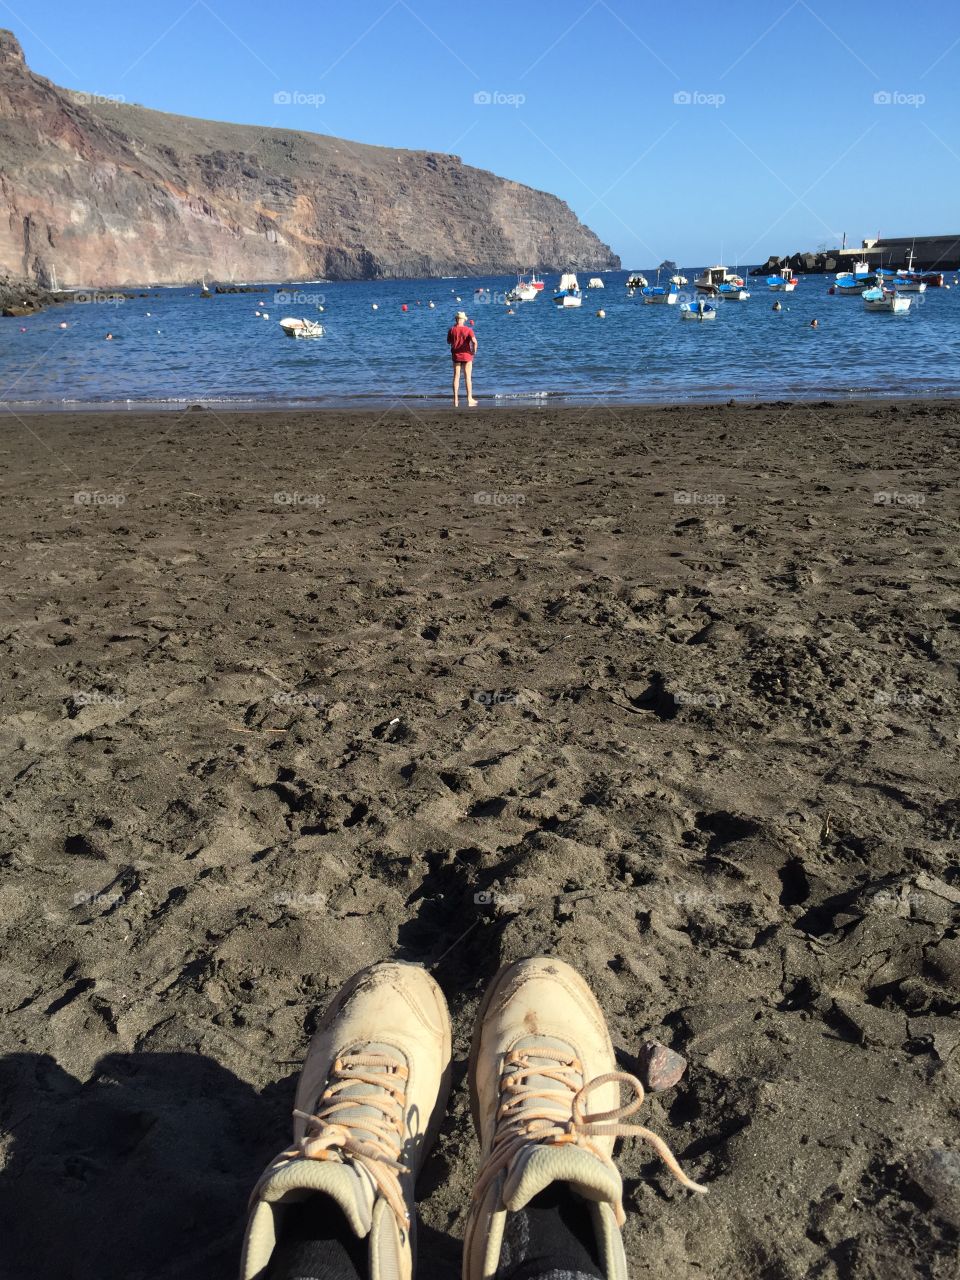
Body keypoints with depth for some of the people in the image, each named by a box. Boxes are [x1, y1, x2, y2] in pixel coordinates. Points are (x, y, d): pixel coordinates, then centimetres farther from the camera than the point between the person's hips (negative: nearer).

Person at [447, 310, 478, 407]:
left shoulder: (452, 330, -4)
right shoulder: (468, 330, -10)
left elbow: (449, 341, 11)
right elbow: (474, 341, -22)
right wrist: (474, 351, -5)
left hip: (456, 355, 2)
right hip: (467, 355, -2)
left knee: (456, 377, 7)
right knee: (468, 377, 6)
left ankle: (456, 400, 5)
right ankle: (469, 399, 7)